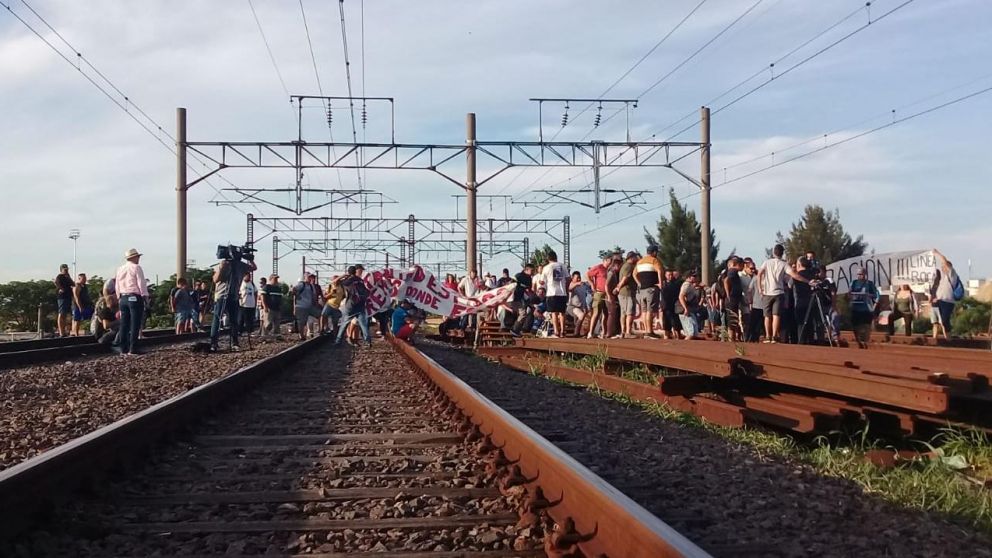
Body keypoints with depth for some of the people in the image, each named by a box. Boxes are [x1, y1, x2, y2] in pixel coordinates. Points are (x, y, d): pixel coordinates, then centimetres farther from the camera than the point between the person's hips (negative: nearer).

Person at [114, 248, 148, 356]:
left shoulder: (119, 269, 13)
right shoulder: (136, 268, -6)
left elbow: (117, 286, 16)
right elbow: (141, 283, -10)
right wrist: (145, 296, -5)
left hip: (123, 298, 7)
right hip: (135, 298, -7)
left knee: (124, 324, 8)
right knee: (135, 324, -5)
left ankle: (123, 349, 10)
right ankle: (133, 349, -7)